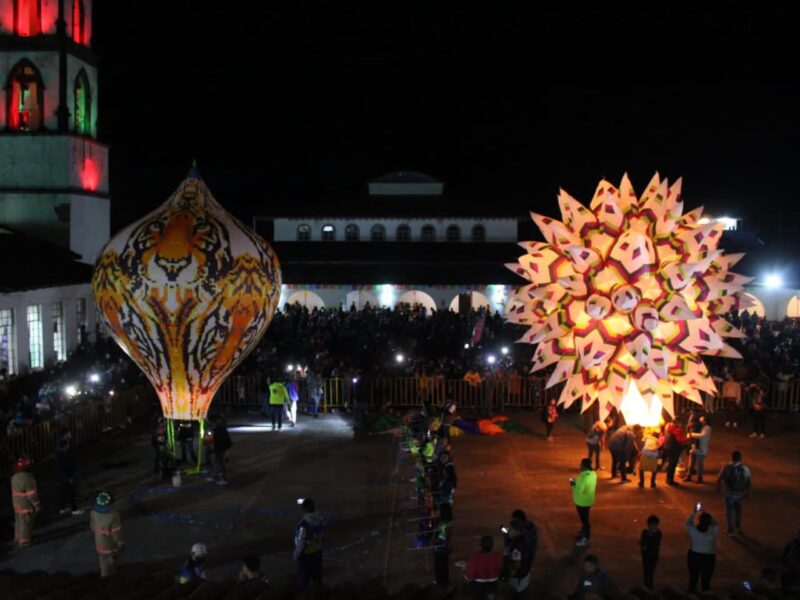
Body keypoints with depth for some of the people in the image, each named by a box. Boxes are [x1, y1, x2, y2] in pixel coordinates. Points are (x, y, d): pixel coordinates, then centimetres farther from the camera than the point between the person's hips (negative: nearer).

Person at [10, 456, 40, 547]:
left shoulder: (15, 477, 1)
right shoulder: (27, 478, -27)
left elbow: (17, 490, 11)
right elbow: (31, 494, -24)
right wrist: (37, 505, -14)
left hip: (18, 503, 9)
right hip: (26, 505, -9)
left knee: (19, 521, 22)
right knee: (26, 523, 3)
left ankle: (18, 537, 35)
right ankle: (24, 541, 10)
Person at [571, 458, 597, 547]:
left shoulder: (584, 477, -31)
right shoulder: (593, 474, -1)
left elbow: (579, 491, -29)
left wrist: (573, 484, -13)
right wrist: (576, 483, 6)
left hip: (582, 502, -9)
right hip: (588, 500, 9)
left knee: (584, 520, 5)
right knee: (584, 519, 24)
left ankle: (585, 540, 17)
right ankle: (583, 534, 41)